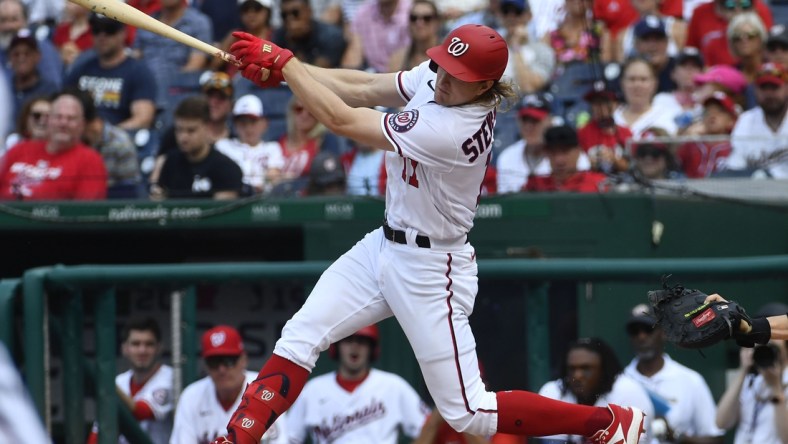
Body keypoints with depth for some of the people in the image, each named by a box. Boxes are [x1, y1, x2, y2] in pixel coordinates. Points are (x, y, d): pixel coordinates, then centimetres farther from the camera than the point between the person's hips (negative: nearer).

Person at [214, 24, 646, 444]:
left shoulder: (451, 131, -32)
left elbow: (342, 121, -28)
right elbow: (362, 89, 0)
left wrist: (282, 61, -20)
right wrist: (281, 70, -14)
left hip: (429, 271, -9)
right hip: (384, 247, 9)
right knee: (299, 337, 0)